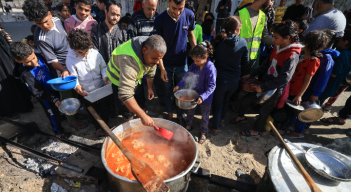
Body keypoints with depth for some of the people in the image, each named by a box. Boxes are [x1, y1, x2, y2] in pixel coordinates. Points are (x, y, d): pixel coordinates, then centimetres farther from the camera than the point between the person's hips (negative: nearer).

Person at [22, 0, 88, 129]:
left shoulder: (57, 20, -6)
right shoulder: (41, 38, -24)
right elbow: (52, 60, -19)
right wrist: (64, 70, -34)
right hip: (62, 68, -6)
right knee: (67, 95, 6)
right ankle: (72, 120, 26)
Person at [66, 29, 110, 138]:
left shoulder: (95, 53, -10)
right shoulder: (70, 59, -13)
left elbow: (103, 67, 0)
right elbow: (73, 76, -9)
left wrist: (105, 76, -18)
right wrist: (76, 86, -27)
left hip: (101, 86, 1)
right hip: (86, 90, -1)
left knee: (104, 106, 13)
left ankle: (105, 125, 37)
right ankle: (98, 127, 37)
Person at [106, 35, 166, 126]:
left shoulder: (152, 51, -21)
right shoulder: (129, 60, -45)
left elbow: (151, 70, 1)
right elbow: (125, 95, -49)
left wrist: (150, 88, 3)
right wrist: (143, 116, -47)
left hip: (135, 78, 6)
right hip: (119, 80, -6)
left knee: (141, 105, 14)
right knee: (128, 112, -3)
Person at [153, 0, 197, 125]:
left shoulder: (189, 15, -10)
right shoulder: (160, 19, -16)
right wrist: (161, 68, -13)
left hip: (182, 63, 1)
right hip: (166, 64, -1)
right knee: (167, 91, 15)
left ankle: (180, 115, 36)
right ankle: (169, 114, 39)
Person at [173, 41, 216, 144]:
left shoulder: (211, 68, -28)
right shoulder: (194, 65, -11)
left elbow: (211, 86, -26)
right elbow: (187, 75, 0)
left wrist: (202, 97, -36)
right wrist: (179, 85, -11)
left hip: (205, 98, -5)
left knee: (205, 116, 16)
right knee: (190, 111, 24)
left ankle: (203, 133, 40)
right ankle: (188, 126, 50)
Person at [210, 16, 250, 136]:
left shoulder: (219, 41, -11)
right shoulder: (243, 42, -7)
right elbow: (245, 63, 1)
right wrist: (243, 75, 16)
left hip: (220, 78, -2)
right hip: (234, 80, 2)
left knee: (218, 103, 16)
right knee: (226, 100, 28)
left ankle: (215, 128, 24)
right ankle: (221, 120, 46)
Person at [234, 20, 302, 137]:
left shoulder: (292, 56, -24)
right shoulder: (277, 47, -1)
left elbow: (284, 79, -29)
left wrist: (263, 87, -26)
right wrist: (251, 75, 5)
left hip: (274, 89, -7)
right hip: (265, 81, 7)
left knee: (264, 111, 12)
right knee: (246, 100, 13)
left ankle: (256, 130, 37)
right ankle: (240, 117, 41)